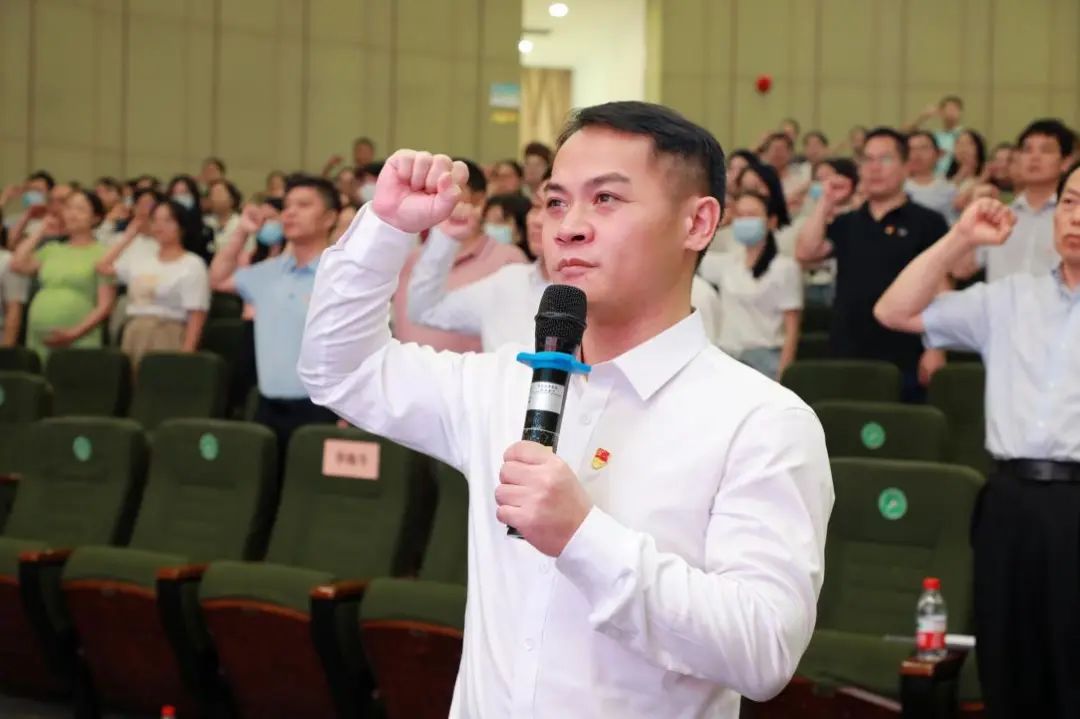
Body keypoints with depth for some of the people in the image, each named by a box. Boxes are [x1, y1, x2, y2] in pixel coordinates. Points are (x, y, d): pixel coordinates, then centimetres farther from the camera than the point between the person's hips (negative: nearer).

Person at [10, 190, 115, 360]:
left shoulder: (101, 253, 1)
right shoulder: (52, 250, 18)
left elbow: (105, 305, -4)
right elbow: (18, 265, 4)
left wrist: (75, 333, -14)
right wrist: (40, 232, 12)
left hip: (78, 343, -5)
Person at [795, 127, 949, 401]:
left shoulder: (927, 223, 1)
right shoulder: (845, 224, 16)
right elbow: (806, 254, 3)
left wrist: (936, 349, -12)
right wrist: (826, 203, 2)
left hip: (904, 362, -4)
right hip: (846, 358, 4)